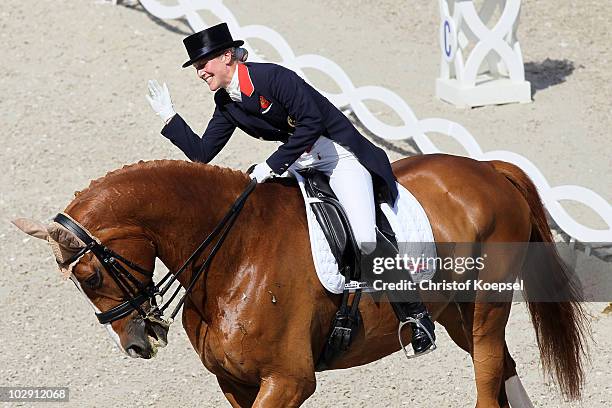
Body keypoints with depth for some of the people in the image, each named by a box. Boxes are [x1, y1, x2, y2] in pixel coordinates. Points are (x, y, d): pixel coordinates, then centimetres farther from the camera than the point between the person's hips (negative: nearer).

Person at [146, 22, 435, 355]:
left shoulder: (272, 77, -19)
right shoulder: (226, 105, 6)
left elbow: (311, 122, -26)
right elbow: (201, 153, 10)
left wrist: (273, 165, -26)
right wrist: (169, 117, 3)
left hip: (339, 156, -9)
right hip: (298, 164, 9)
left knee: (365, 239, -24)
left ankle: (413, 309, -7)